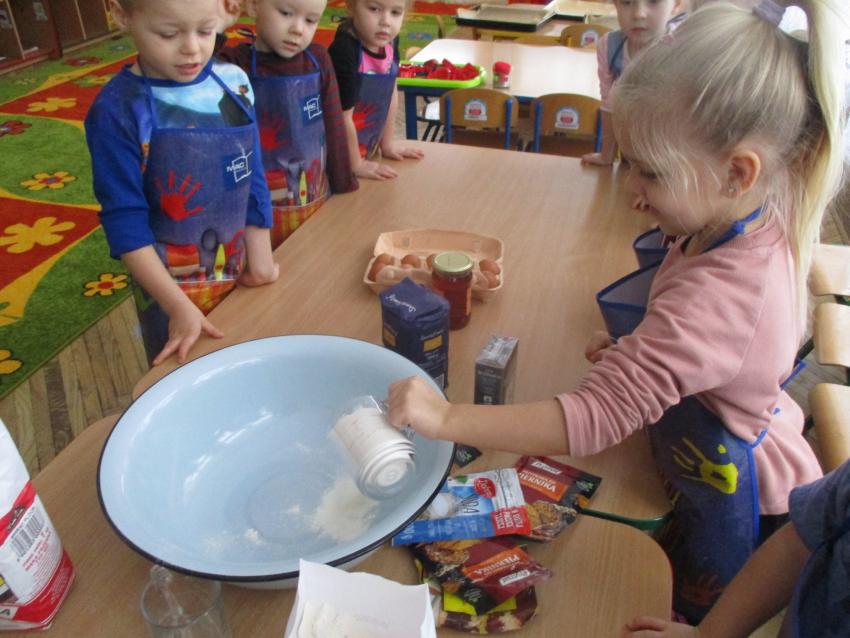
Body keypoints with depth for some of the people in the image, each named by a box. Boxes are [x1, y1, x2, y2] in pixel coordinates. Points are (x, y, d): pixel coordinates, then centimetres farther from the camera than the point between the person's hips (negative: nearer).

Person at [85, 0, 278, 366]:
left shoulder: (234, 84, -5)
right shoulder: (117, 111, -18)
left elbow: (252, 178, 2)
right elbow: (124, 219, -17)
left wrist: (259, 255, 1)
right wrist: (178, 306, -19)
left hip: (242, 276, 4)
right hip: (172, 289, -4)